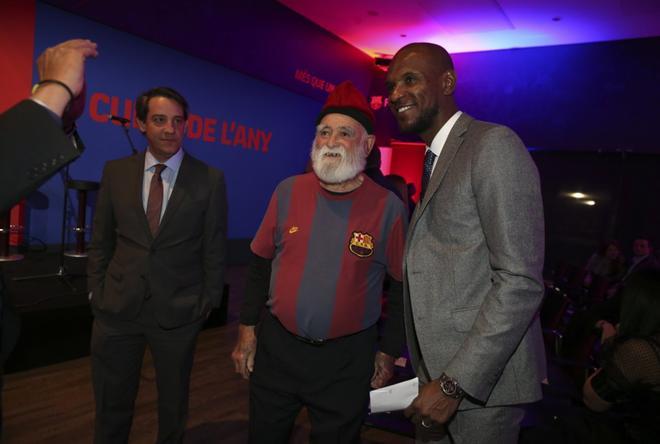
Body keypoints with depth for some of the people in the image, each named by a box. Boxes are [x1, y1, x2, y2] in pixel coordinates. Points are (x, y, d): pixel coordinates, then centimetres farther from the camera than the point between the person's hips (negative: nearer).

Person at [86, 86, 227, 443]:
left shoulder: (210, 179, -7)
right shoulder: (116, 171, 1)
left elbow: (215, 248, -3)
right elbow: (100, 240, 7)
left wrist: (209, 300, -2)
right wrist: (96, 290, 3)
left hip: (178, 310, -2)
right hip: (116, 306, 2)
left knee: (173, 400, 19)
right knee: (111, 403, 18)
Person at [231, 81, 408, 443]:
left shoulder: (389, 207, -11)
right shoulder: (288, 191, -5)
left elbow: (400, 287, -3)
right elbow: (260, 264, 4)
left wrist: (389, 352, 1)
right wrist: (247, 328, 4)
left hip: (347, 357, -2)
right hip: (275, 345, 3)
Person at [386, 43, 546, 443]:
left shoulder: (493, 144, -14)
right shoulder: (435, 160, 13)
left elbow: (521, 281, -21)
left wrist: (455, 383, -20)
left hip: (480, 379, -7)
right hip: (438, 370, 8)